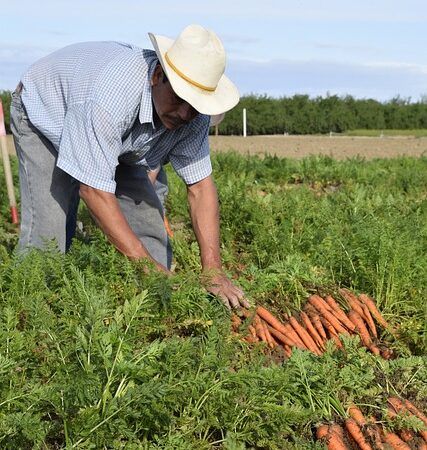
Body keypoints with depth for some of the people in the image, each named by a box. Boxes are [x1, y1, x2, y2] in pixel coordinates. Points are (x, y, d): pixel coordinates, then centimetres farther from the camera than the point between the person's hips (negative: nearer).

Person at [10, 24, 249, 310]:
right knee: (49, 227, -19)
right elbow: (93, 190, -41)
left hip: (120, 139, 5)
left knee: (147, 216, -6)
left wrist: (213, 272, -30)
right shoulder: (113, 94, -44)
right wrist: (145, 264, -40)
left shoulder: (193, 113, -25)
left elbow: (201, 186, -21)